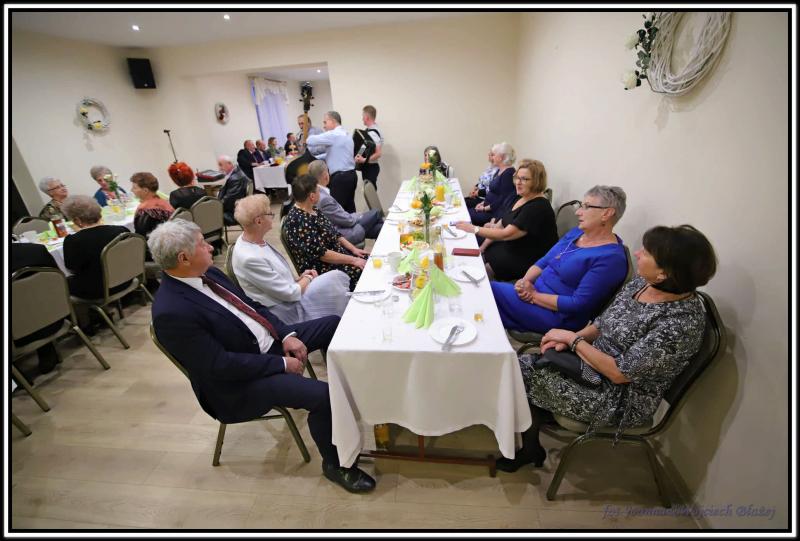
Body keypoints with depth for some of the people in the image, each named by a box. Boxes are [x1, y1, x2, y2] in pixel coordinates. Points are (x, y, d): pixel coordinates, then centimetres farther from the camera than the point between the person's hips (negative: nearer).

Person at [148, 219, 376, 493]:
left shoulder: (208, 274, 0)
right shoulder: (171, 312, -25)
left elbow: (251, 305, 8)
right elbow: (221, 365, -25)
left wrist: (286, 335, -6)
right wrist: (281, 364, -19)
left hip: (271, 340, 9)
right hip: (240, 381, -9)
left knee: (333, 324, 8)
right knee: (322, 396, -26)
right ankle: (335, 464, 3)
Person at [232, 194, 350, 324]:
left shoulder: (256, 240, -1)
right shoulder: (249, 259, -28)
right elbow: (290, 294, -21)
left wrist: (299, 277, 3)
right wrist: (307, 279, -5)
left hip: (288, 295, 9)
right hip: (286, 311, -9)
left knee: (338, 276, 0)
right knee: (334, 278, -13)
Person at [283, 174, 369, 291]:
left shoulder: (312, 210, 5)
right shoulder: (298, 221, -24)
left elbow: (333, 232, 13)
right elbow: (321, 254, -24)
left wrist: (354, 249, 4)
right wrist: (353, 260, -19)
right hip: (323, 269, -9)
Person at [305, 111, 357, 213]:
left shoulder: (333, 135, -11)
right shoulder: (345, 134, 19)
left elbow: (311, 141, -15)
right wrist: (314, 157, 21)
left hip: (341, 177, -9)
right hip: (350, 175, 9)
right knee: (349, 207, 11)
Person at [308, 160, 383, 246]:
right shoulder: (324, 199, -30)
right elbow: (348, 220, -21)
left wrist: (354, 215, 8)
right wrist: (358, 215, -1)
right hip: (345, 235, -9)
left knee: (377, 228, 16)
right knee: (376, 212, 6)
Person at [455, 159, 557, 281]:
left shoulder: (538, 207, -24)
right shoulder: (521, 199, 5)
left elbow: (506, 234, -28)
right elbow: (501, 225, 8)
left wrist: (474, 229, -24)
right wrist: (483, 247, -1)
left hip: (531, 260, -9)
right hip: (513, 246, 9)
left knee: (486, 268, -17)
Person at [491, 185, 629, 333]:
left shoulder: (610, 258, -17)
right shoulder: (575, 232, 10)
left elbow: (578, 305, -21)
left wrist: (534, 296, -17)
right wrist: (525, 281, -9)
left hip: (558, 316, -8)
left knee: (490, 289, -17)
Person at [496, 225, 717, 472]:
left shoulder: (682, 321, -27)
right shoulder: (642, 283, -4)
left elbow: (620, 373, -25)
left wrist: (573, 339, -17)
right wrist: (569, 339, -10)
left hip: (621, 399, -7)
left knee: (522, 373, -11)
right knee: (524, 364, -7)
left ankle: (531, 450, 18)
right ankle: (529, 448, 15)